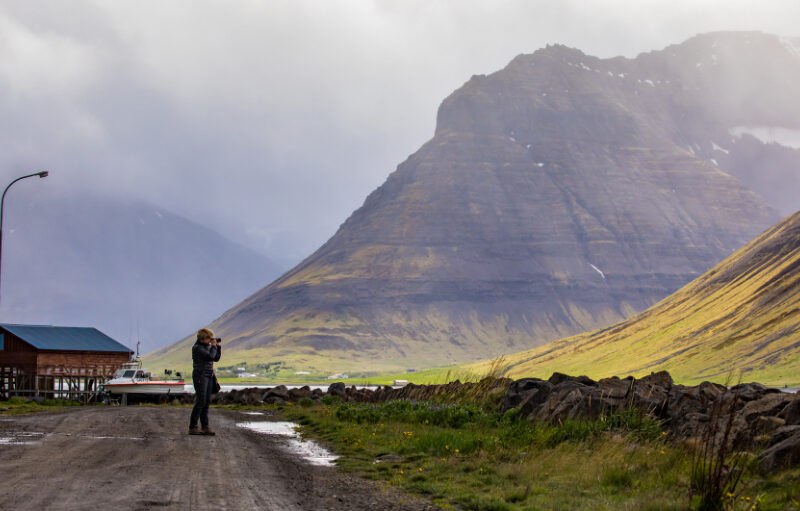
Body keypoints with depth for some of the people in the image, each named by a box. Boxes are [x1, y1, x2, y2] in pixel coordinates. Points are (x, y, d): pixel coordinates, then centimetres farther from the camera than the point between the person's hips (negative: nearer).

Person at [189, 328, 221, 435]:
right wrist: (213, 346, -7)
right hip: (200, 376, -8)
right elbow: (210, 357, -21)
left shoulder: (207, 346, 13)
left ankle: (205, 427, 7)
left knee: (207, 402, 6)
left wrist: (218, 346, 8)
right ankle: (192, 427, -8)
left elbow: (216, 358, 18)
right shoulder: (197, 348, -13)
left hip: (209, 376, 8)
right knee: (200, 402, -11)